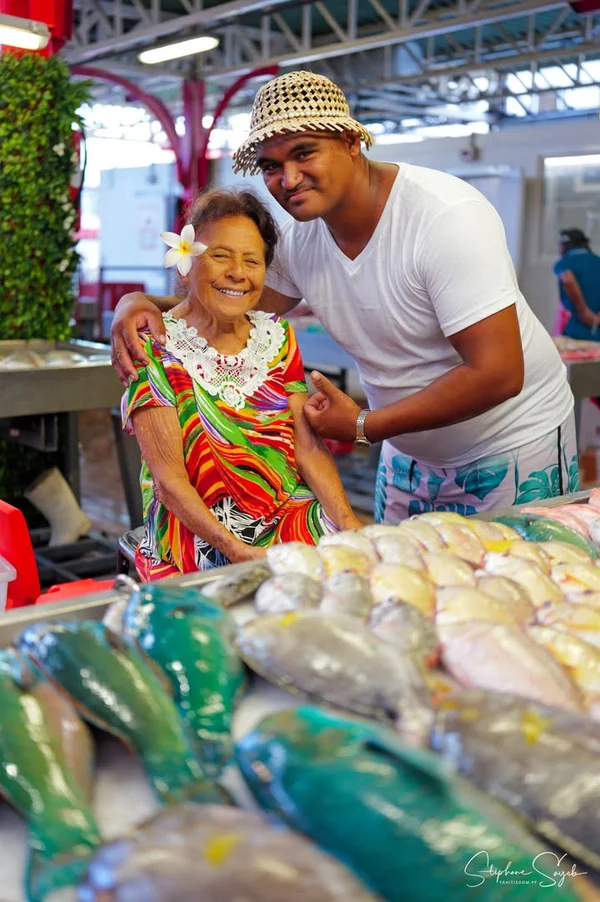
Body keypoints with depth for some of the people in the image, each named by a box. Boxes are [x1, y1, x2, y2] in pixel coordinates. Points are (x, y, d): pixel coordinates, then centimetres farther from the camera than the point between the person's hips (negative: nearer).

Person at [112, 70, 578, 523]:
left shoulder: (446, 215, -27)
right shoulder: (299, 238, -7)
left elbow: (497, 375, -31)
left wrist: (364, 427, -24)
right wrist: (145, 305, -20)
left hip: (514, 451, -6)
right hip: (409, 454, 6)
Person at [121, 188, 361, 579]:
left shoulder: (277, 336, 8)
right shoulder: (155, 348, -7)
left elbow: (310, 448, 2)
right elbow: (169, 478, -12)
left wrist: (349, 522, -14)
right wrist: (237, 550, -25)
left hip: (292, 513, 6)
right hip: (199, 529, -5)